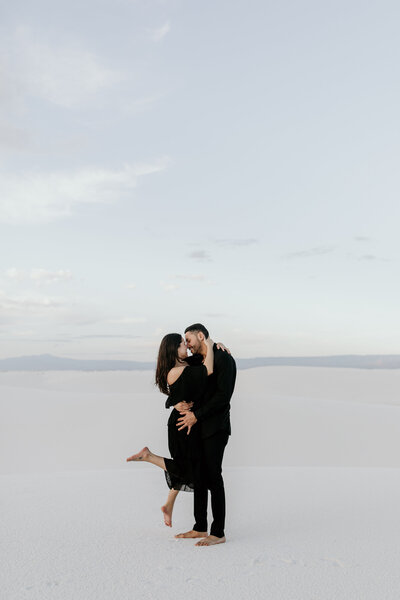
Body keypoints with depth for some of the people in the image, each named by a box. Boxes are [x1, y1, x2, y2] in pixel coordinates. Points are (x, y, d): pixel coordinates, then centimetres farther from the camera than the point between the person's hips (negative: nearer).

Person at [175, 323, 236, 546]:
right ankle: (200, 528, 22)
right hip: (198, 427, 8)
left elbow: (223, 396, -18)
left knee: (213, 478, -5)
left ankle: (218, 533, 2)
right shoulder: (197, 360, 15)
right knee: (199, 477, 12)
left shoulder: (223, 358, -11)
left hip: (215, 428, -8)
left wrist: (196, 415, -16)